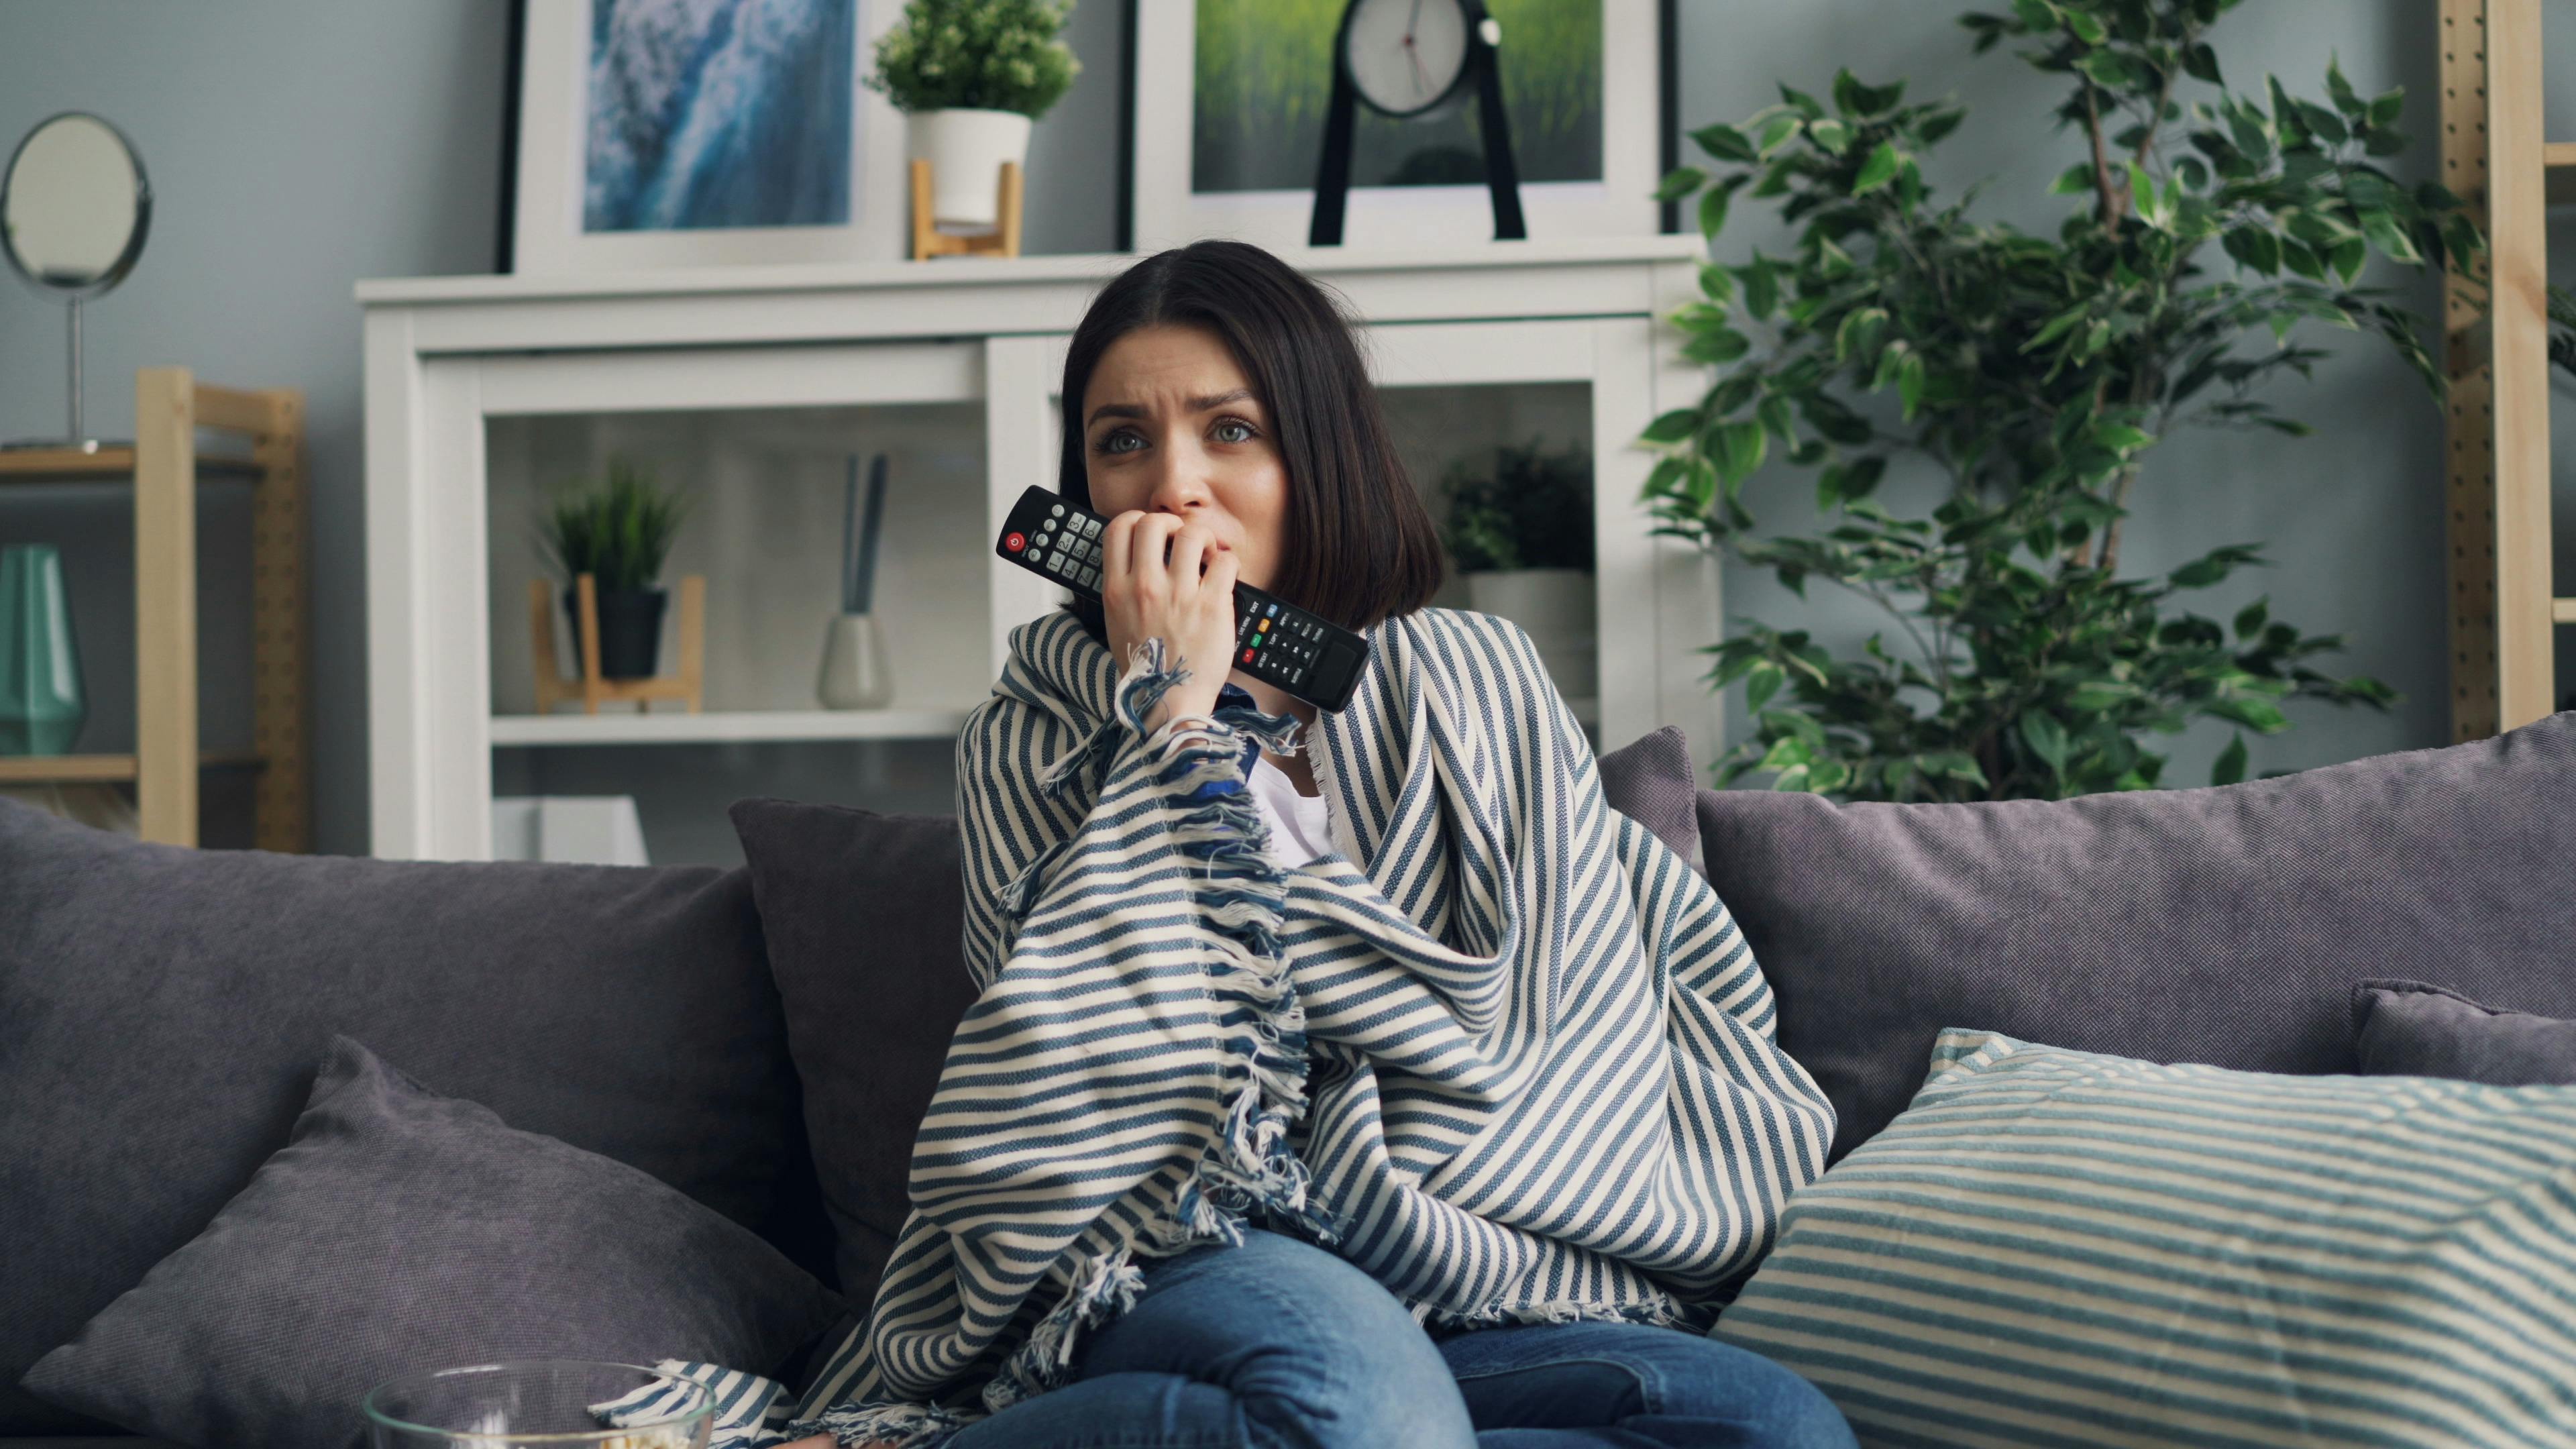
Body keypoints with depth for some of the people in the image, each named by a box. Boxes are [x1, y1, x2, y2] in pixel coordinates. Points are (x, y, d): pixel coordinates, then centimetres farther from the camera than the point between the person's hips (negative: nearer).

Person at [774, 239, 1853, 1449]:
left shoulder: (1475, 683, 16)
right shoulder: (1032, 741, 9)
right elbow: (1094, 1041, -7)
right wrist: (1177, 708, -6)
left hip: (1474, 1305, 5)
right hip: (1160, 1288, -4)